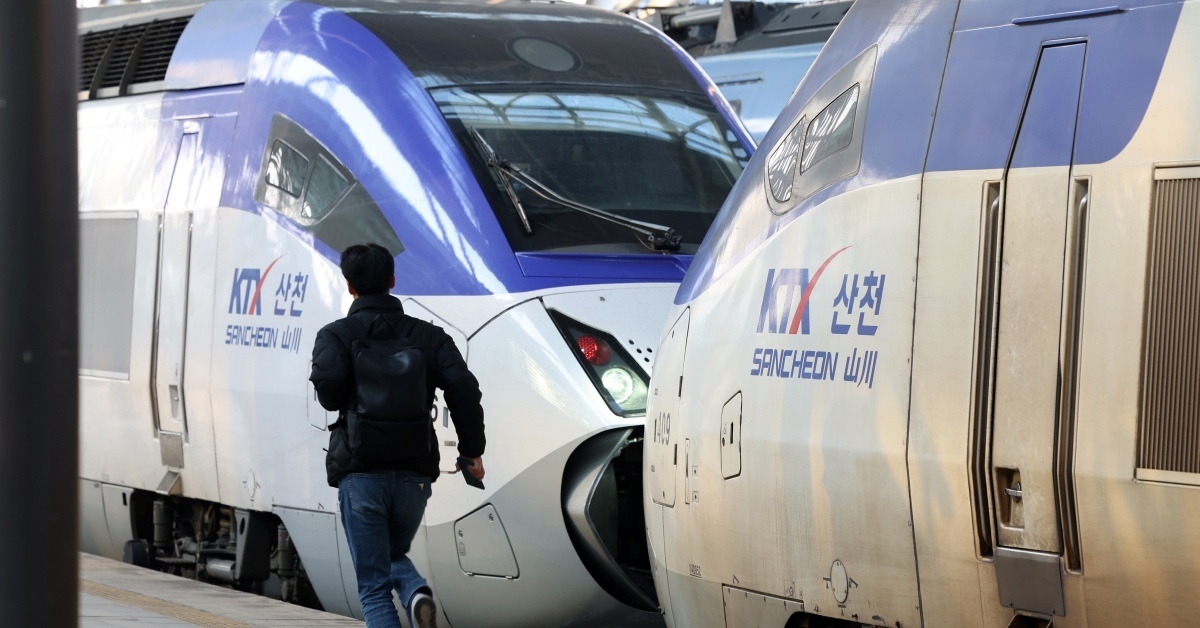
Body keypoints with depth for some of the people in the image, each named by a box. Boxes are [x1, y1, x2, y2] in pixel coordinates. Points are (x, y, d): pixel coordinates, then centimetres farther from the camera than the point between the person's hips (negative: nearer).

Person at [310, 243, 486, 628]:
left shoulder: (336, 335, -1)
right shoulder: (428, 336, 7)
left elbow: (328, 380, -22)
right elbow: (463, 389, -6)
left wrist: (339, 405, 1)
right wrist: (472, 451, 3)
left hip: (360, 473, -3)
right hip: (414, 474, 3)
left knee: (374, 587, 3)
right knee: (394, 557, 24)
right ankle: (416, 592, -9)